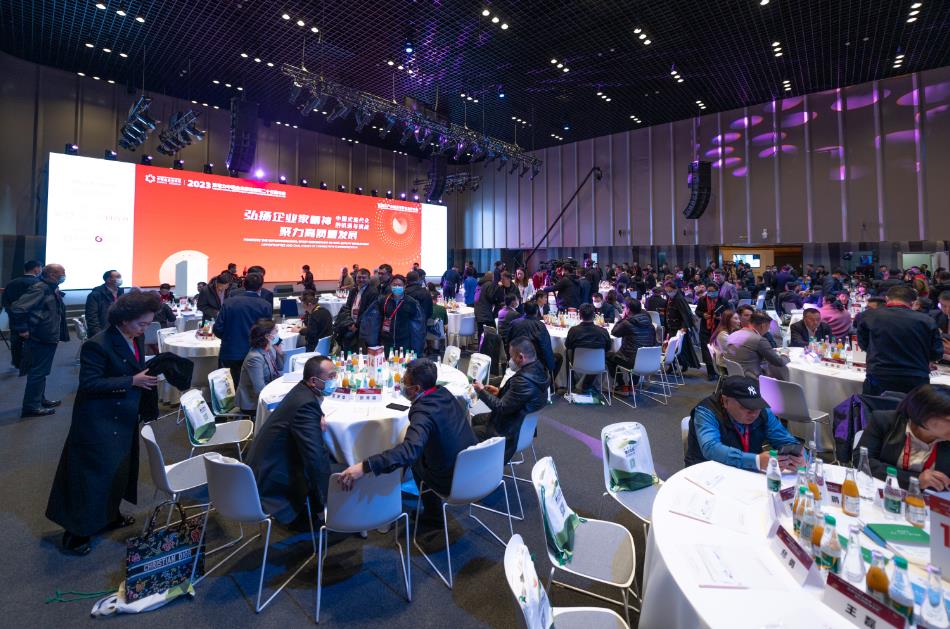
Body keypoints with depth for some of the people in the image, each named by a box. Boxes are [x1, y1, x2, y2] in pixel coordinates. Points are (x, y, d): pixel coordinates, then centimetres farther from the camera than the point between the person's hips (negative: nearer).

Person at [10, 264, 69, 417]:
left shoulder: (53, 289, 10)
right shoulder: (39, 288, -19)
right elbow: (17, 308, -27)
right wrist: (22, 330, -21)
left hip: (49, 338, 10)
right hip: (39, 339, -10)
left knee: (40, 372, 20)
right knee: (37, 373, -1)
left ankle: (40, 400, 33)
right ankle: (31, 407, 8)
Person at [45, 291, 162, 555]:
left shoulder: (136, 340, 1)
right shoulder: (98, 345, -23)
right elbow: (89, 384, -24)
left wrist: (148, 377, -4)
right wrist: (132, 381, -29)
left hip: (124, 418, 8)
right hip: (99, 422, -8)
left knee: (120, 468, 20)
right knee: (93, 474, 3)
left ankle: (109, 515, 39)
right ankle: (75, 533, 20)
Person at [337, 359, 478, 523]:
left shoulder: (424, 411, -27)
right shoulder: (444, 392, -4)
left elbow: (409, 450, -44)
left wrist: (364, 467, -48)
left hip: (453, 481, -6)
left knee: (415, 459, 20)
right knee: (422, 451, 27)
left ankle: (433, 513, 36)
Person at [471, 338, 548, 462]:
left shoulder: (524, 380, -36)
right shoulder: (537, 369, -6)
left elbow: (501, 408, -27)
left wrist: (482, 391, -15)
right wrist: (499, 391, 2)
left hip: (508, 430, -10)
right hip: (523, 421, 10)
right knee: (475, 419, 25)